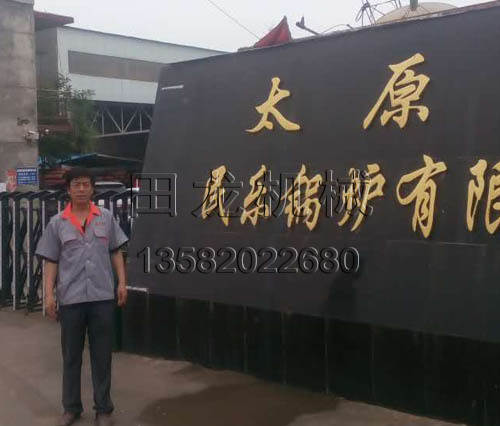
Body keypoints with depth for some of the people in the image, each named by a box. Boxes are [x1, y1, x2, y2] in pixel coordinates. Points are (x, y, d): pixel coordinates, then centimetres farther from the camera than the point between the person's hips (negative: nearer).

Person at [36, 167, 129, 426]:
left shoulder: (106, 218, 5)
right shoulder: (57, 223, 3)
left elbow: (116, 253, 9)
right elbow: (50, 261, 3)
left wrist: (122, 282, 1)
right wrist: (49, 295, -3)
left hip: (102, 297, 0)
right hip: (70, 298, 0)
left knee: (102, 356, 7)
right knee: (71, 356, 11)